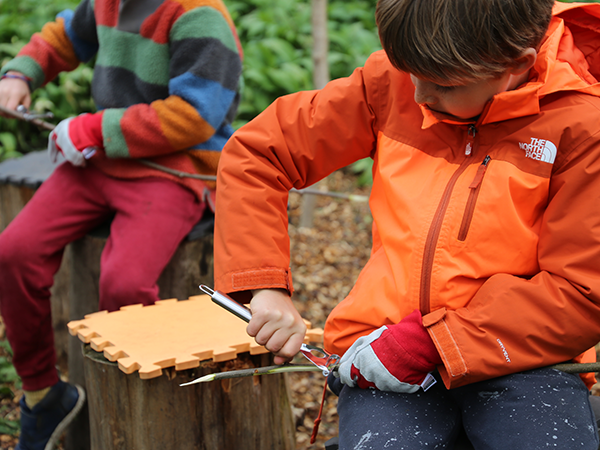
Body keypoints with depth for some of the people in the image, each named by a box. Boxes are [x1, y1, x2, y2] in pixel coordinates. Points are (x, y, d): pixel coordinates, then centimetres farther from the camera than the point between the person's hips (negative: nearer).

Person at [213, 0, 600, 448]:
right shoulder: (390, 82, 1)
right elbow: (253, 153, 7)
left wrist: (430, 343, -15)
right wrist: (263, 286, -4)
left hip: (519, 357, -1)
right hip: (383, 346, 2)